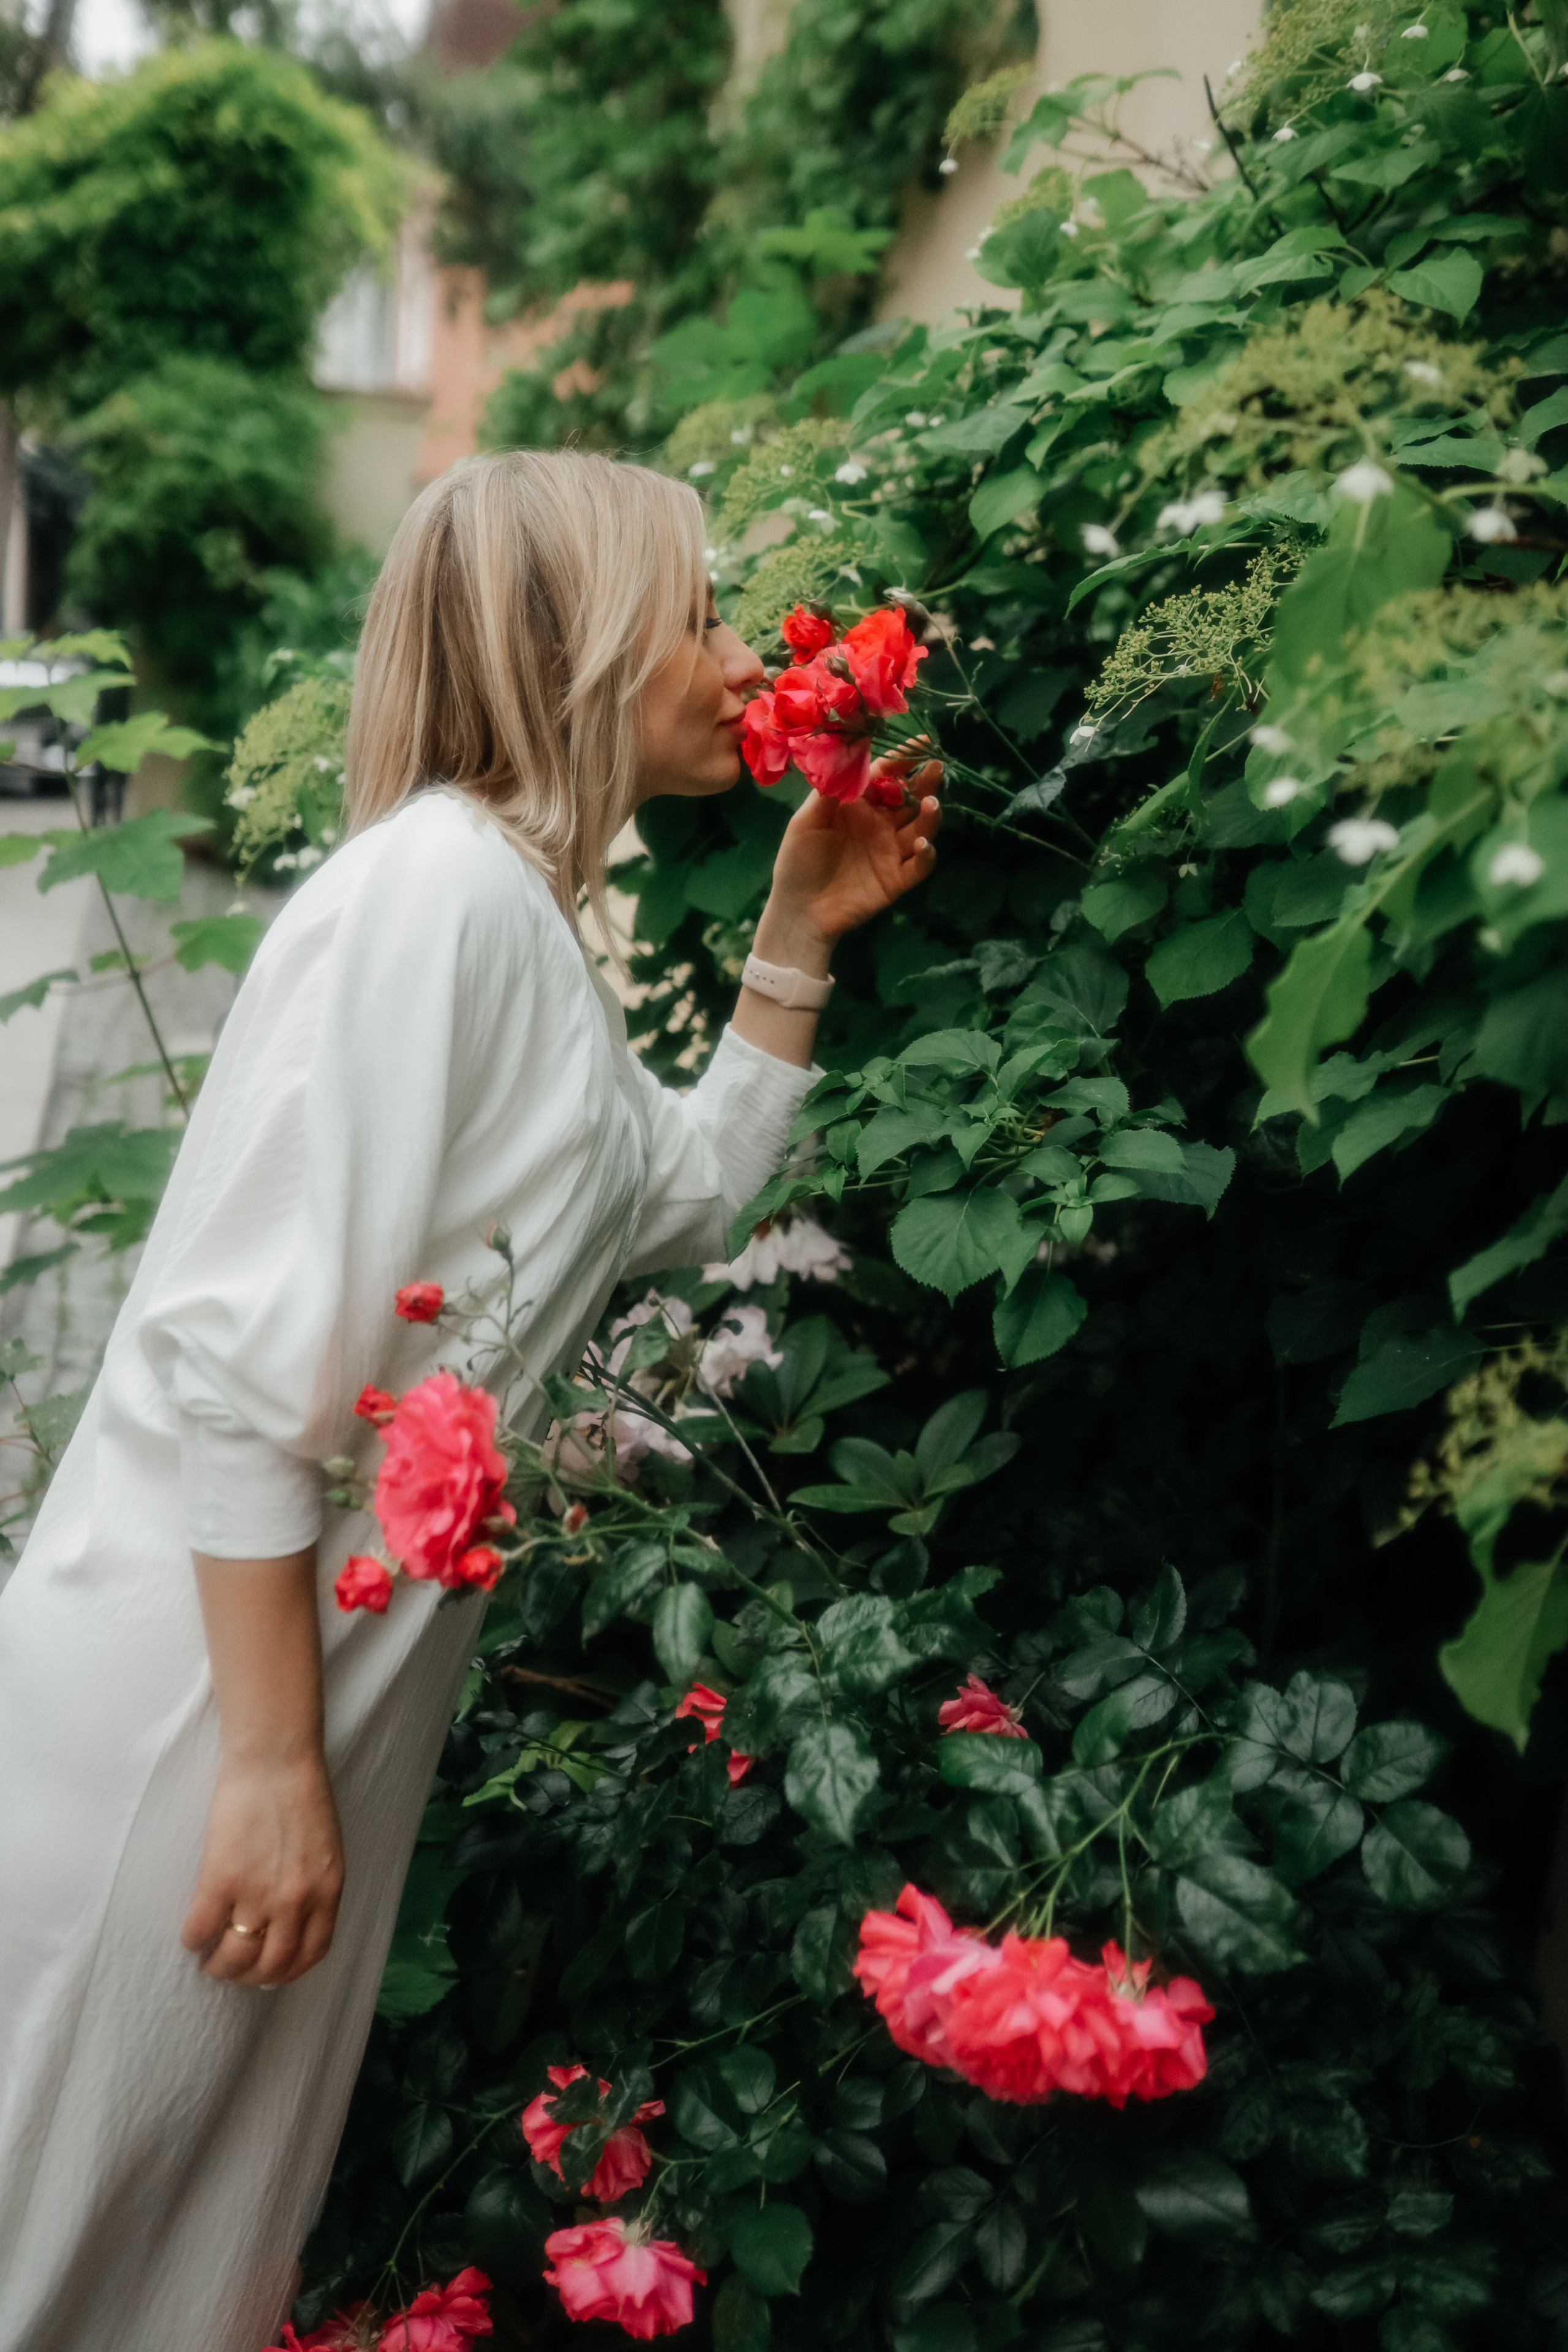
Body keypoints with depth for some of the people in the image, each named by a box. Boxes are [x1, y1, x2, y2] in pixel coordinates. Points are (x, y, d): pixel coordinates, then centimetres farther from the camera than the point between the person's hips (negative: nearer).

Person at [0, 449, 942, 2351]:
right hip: (194, 1693, -9)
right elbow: (245, 1353, -23)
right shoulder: (438, 881, -17)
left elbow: (690, 1196, 26)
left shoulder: (534, 918, 13)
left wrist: (799, 935, 18)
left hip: (347, 1669, 9)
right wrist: (271, 1760, -20)